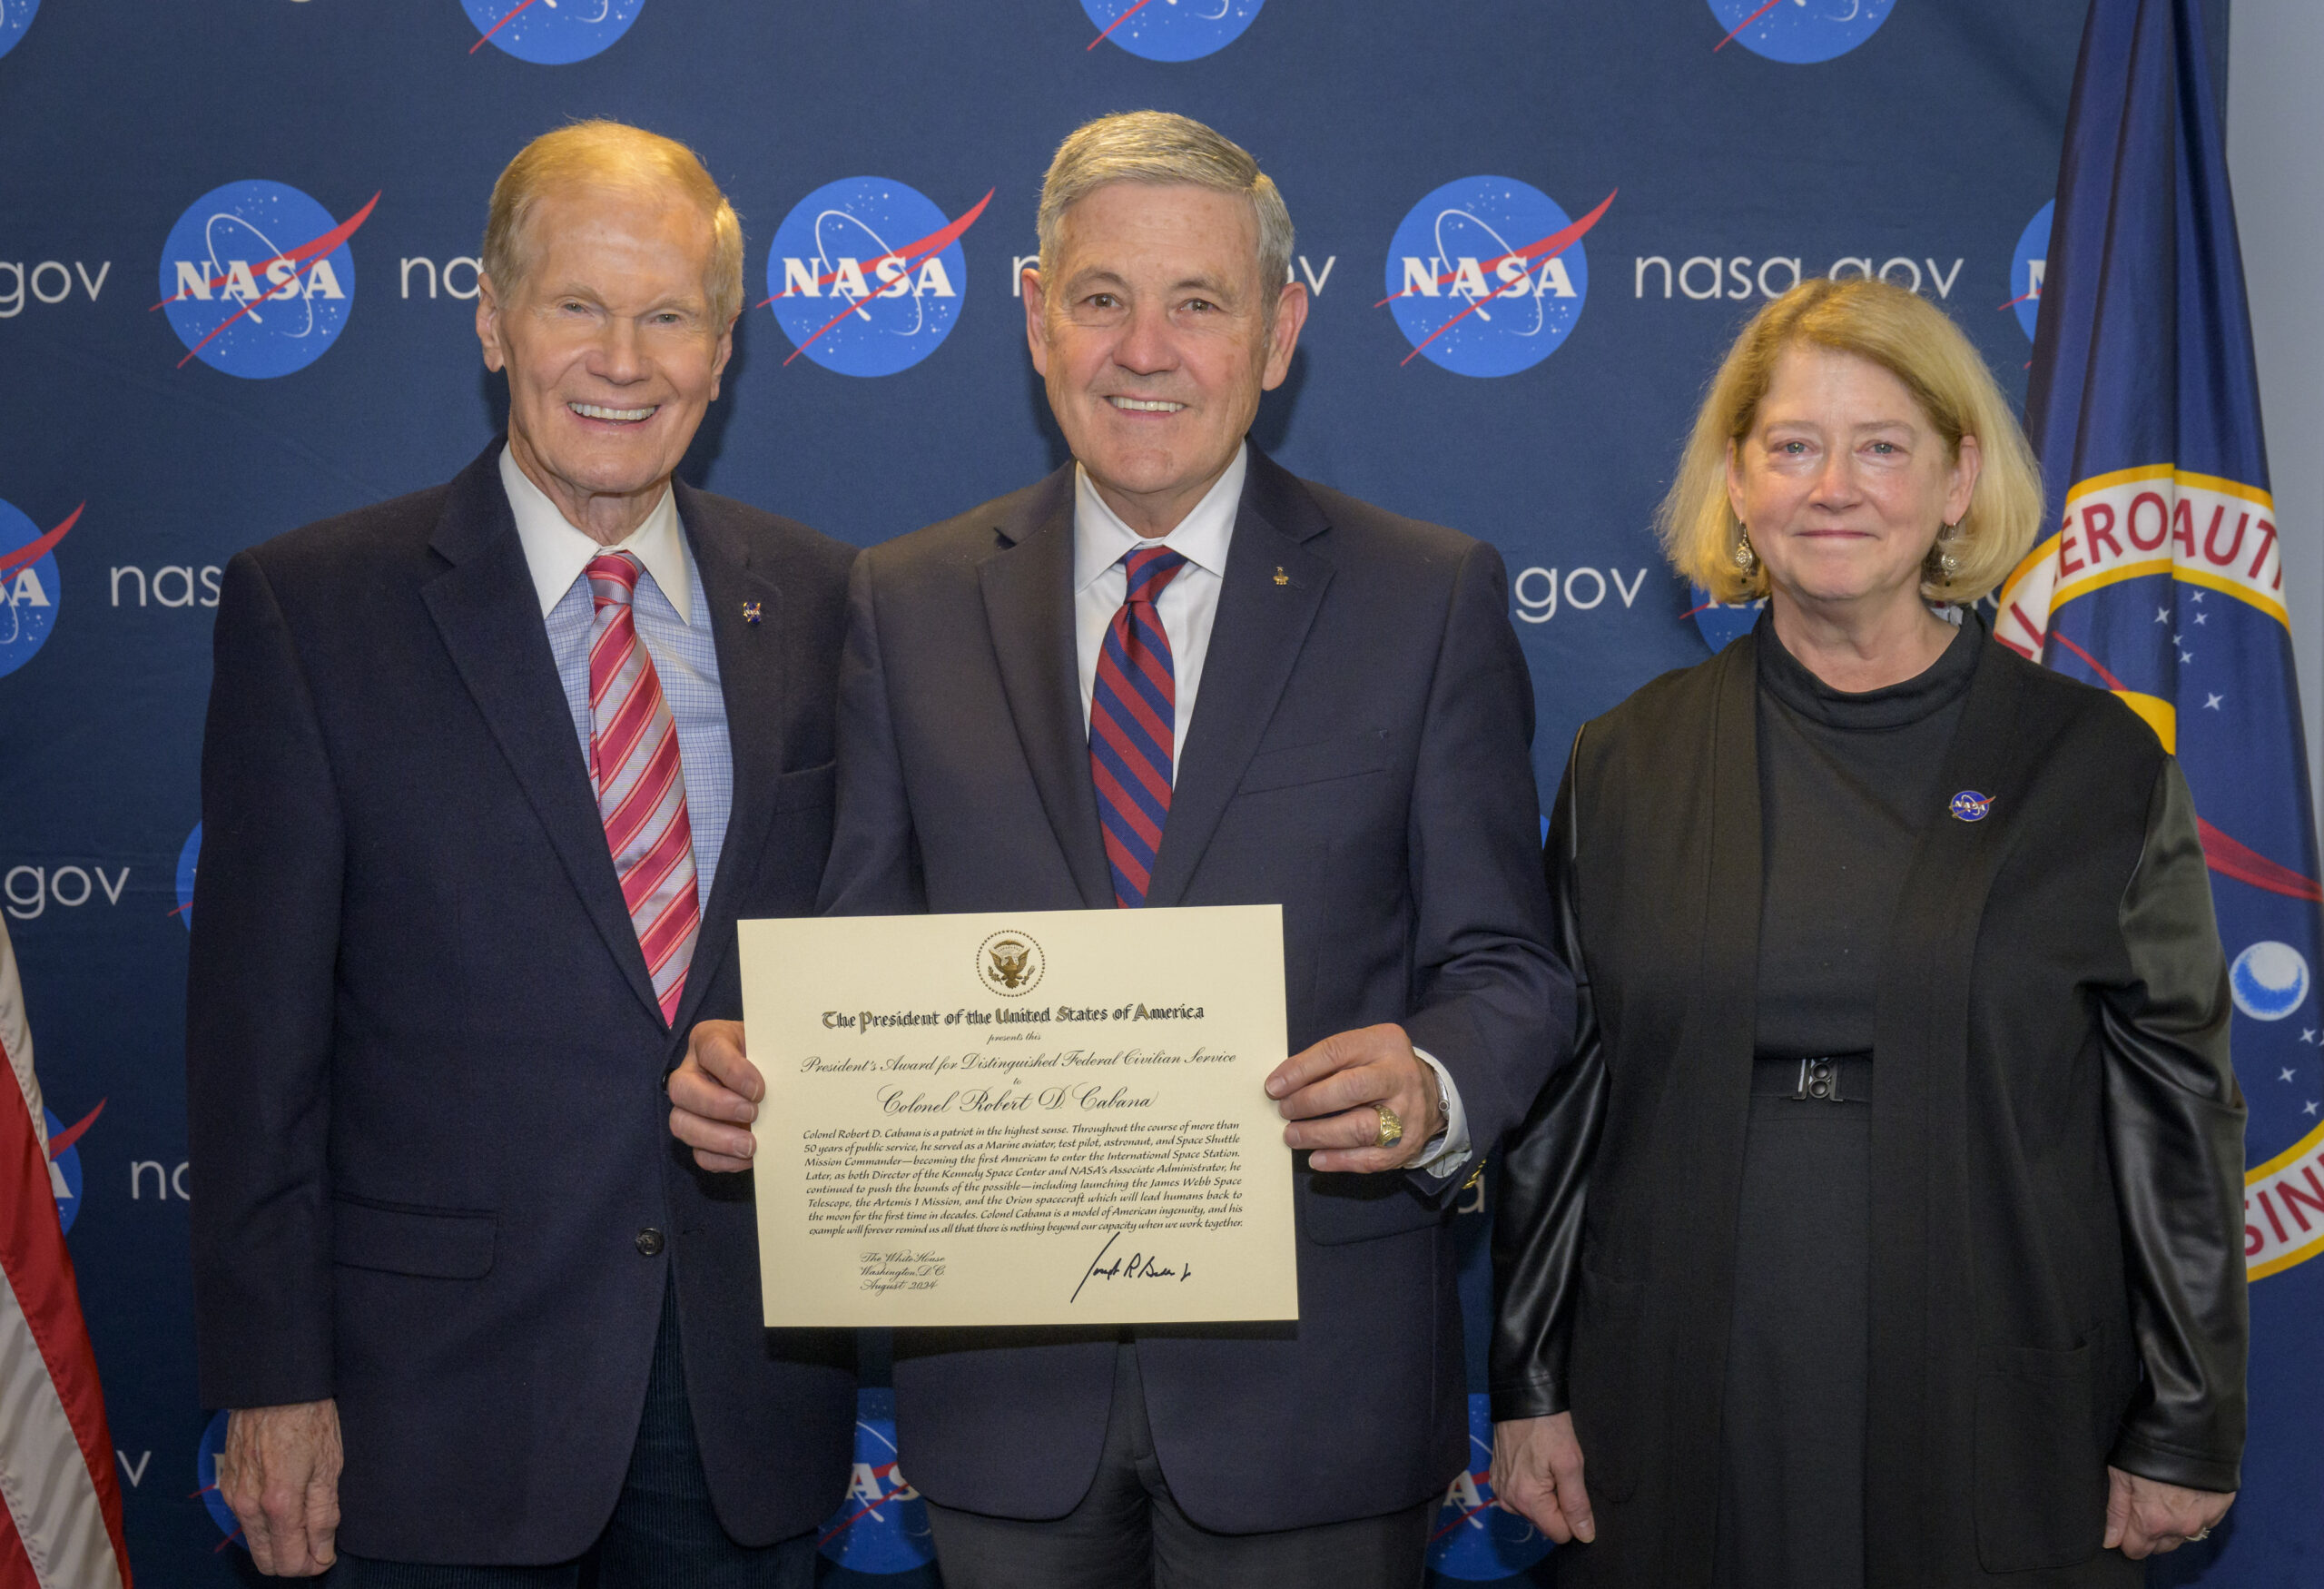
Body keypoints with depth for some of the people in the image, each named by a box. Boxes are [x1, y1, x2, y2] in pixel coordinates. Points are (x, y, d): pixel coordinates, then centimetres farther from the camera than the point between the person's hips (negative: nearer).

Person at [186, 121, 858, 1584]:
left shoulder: (817, 601, 4)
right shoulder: (311, 606, -4)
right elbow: (258, 1025, -5)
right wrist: (271, 1380, -7)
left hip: (755, 1384, 3)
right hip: (442, 1396, -2)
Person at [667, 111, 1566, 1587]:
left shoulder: (1431, 598, -1)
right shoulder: (908, 603, 5)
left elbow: (1503, 962, -2)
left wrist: (1435, 1091, -23)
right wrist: (754, 1068, -14)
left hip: (1309, 1374, -1)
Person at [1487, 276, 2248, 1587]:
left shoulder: (2098, 766, -1)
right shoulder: (1628, 765, 3)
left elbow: (2178, 1120, 1)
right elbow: (1555, 1100, 6)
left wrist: (2186, 1436, 1)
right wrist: (1530, 1391, 5)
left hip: (1997, 1432, -1)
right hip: (1682, 1430, 1)